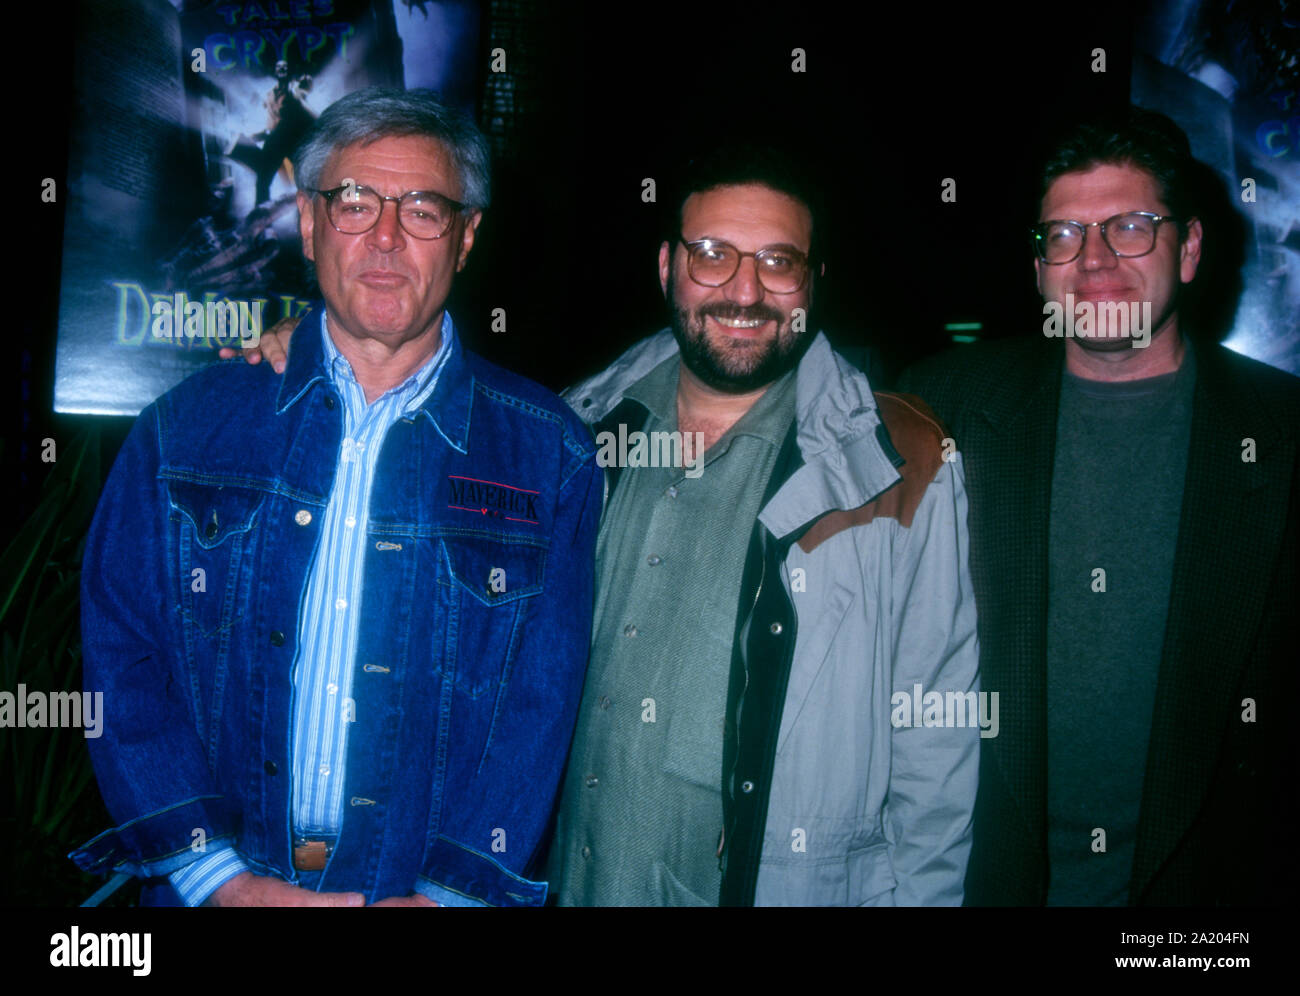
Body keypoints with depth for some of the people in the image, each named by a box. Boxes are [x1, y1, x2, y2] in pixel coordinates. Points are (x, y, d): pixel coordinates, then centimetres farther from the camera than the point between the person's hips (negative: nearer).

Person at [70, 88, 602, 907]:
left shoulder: (547, 456, -4)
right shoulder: (191, 425, -1)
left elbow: (539, 704, -6)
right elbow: (122, 652, -4)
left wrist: (448, 895, -15)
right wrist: (218, 875, -13)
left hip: (427, 889, 0)